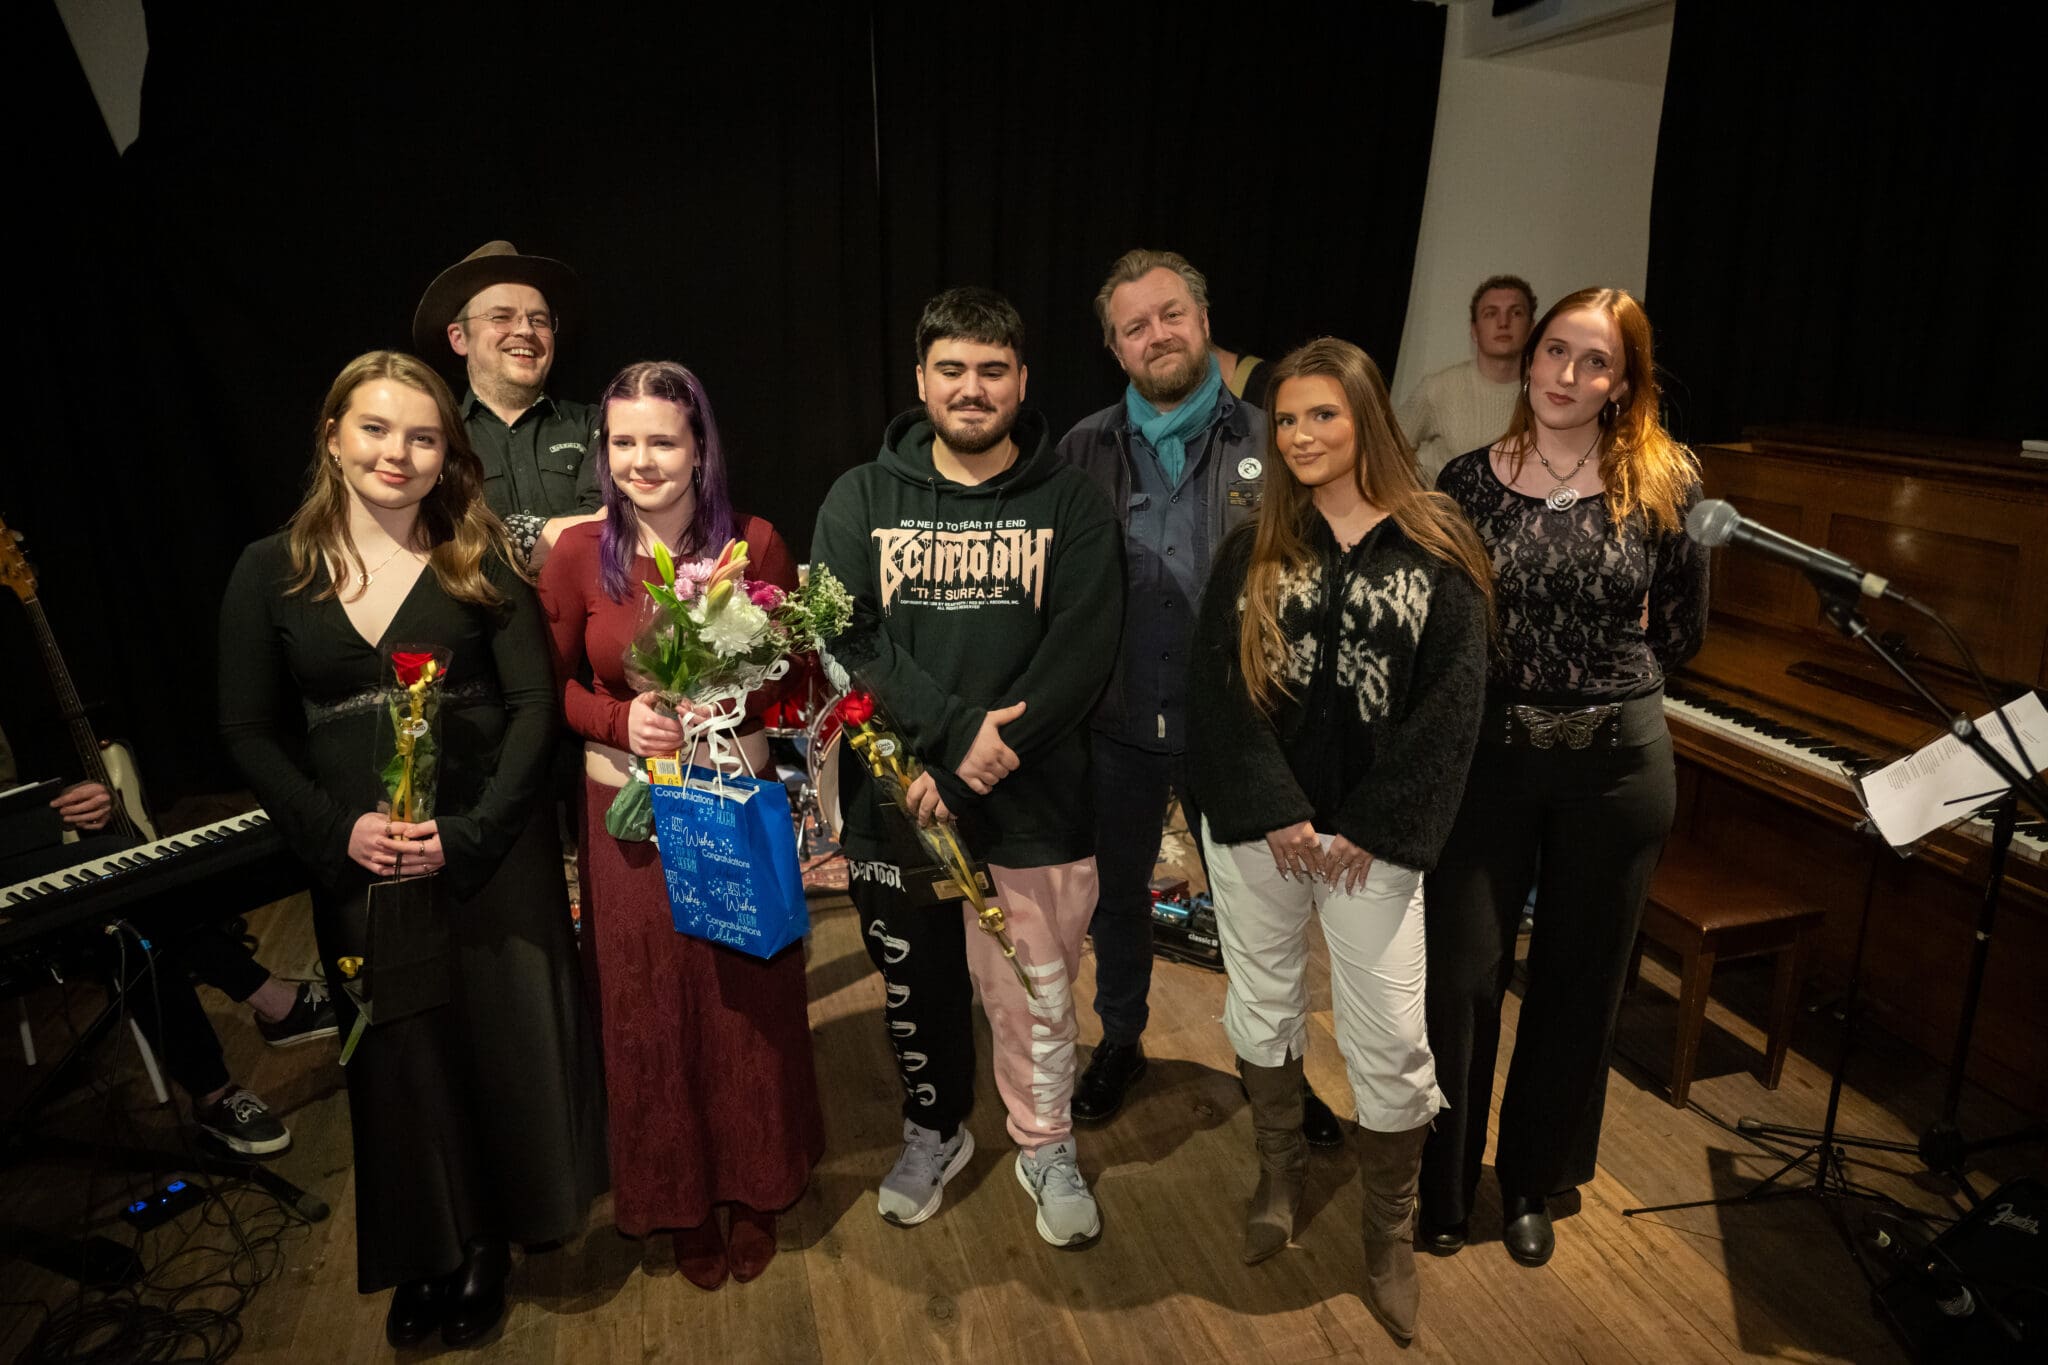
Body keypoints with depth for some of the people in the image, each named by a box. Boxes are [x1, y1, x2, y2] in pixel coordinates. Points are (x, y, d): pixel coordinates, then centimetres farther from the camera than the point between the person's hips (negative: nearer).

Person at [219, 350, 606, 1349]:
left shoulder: (481, 562, -2)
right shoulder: (270, 572, 1)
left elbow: (534, 705, -6)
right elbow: (249, 731, 3)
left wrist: (469, 833, -17)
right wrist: (338, 830, -12)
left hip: (491, 850, -1)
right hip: (358, 864, 1)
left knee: (506, 1044, 8)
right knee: (398, 1060, 13)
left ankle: (488, 1239, 33)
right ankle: (426, 1252, 36)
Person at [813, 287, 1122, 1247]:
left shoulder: (1071, 506, -1)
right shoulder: (861, 501, 3)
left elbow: (1081, 651, -10)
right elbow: (847, 638, -7)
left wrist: (972, 768, -17)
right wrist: (956, 728, -19)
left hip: (1033, 802, -1)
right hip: (891, 800, 2)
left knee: (1036, 998, 9)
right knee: (916, 987, 18)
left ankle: (1046, 1148, 36)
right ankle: (934, 1131, 44)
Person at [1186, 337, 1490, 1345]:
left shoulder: (1436, 550, -2)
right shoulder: (1253, 548, 3)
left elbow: (1451, 704, -6)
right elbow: (1219, 686, -4)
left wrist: (1373, 830, -10)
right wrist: (1275, 814, -13)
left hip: (1372, 833, -2)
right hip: (1256, 825, 2)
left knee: (1392, 1039, 1)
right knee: (1263, 1006, 15)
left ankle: (1390, 1235, 24)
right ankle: (1279, 1172, 40)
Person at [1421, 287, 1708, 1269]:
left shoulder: (1664, 481, -3)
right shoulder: (1470, 479, -1)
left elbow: (1680, 630, 7)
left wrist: (1599, 683, 8)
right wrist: (1507, 684, -3)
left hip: (1616, 762, 1)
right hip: (1486, 753, 0)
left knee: (1579, 977, 13)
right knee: (1460, 973, 1)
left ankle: (1533, 1182, 35)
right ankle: (1445, 1185, 24)